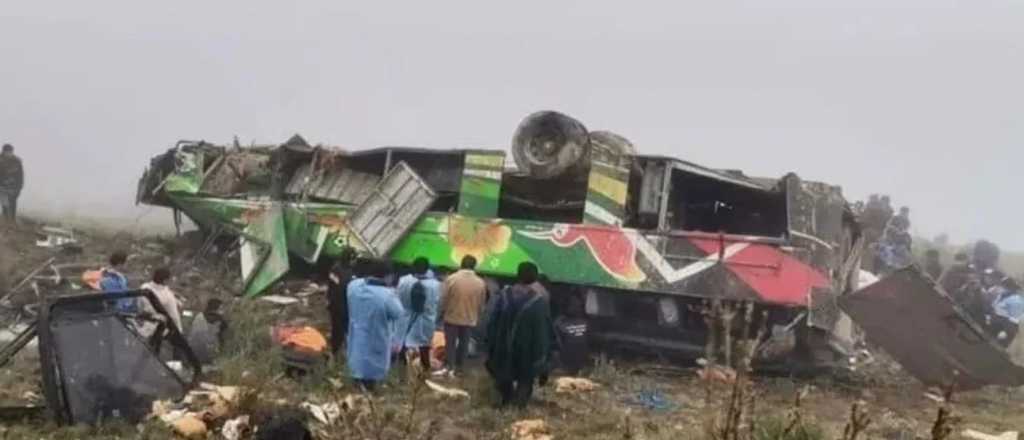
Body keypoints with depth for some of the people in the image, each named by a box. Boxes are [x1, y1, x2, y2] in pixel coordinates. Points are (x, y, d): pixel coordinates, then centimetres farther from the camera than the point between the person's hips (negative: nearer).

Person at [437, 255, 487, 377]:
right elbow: (481, 304, 2)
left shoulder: (451, 279, -13)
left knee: (450, 343, 9)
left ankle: (448, 366, 7)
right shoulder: (481, 283, -6)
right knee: (463, 343, 12)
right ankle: (457, 368, 16)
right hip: (470, 319, 2)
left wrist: (442, 313, 7)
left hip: (452, 317, -2)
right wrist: (476, 317, 16)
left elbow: (444, 299, -8)